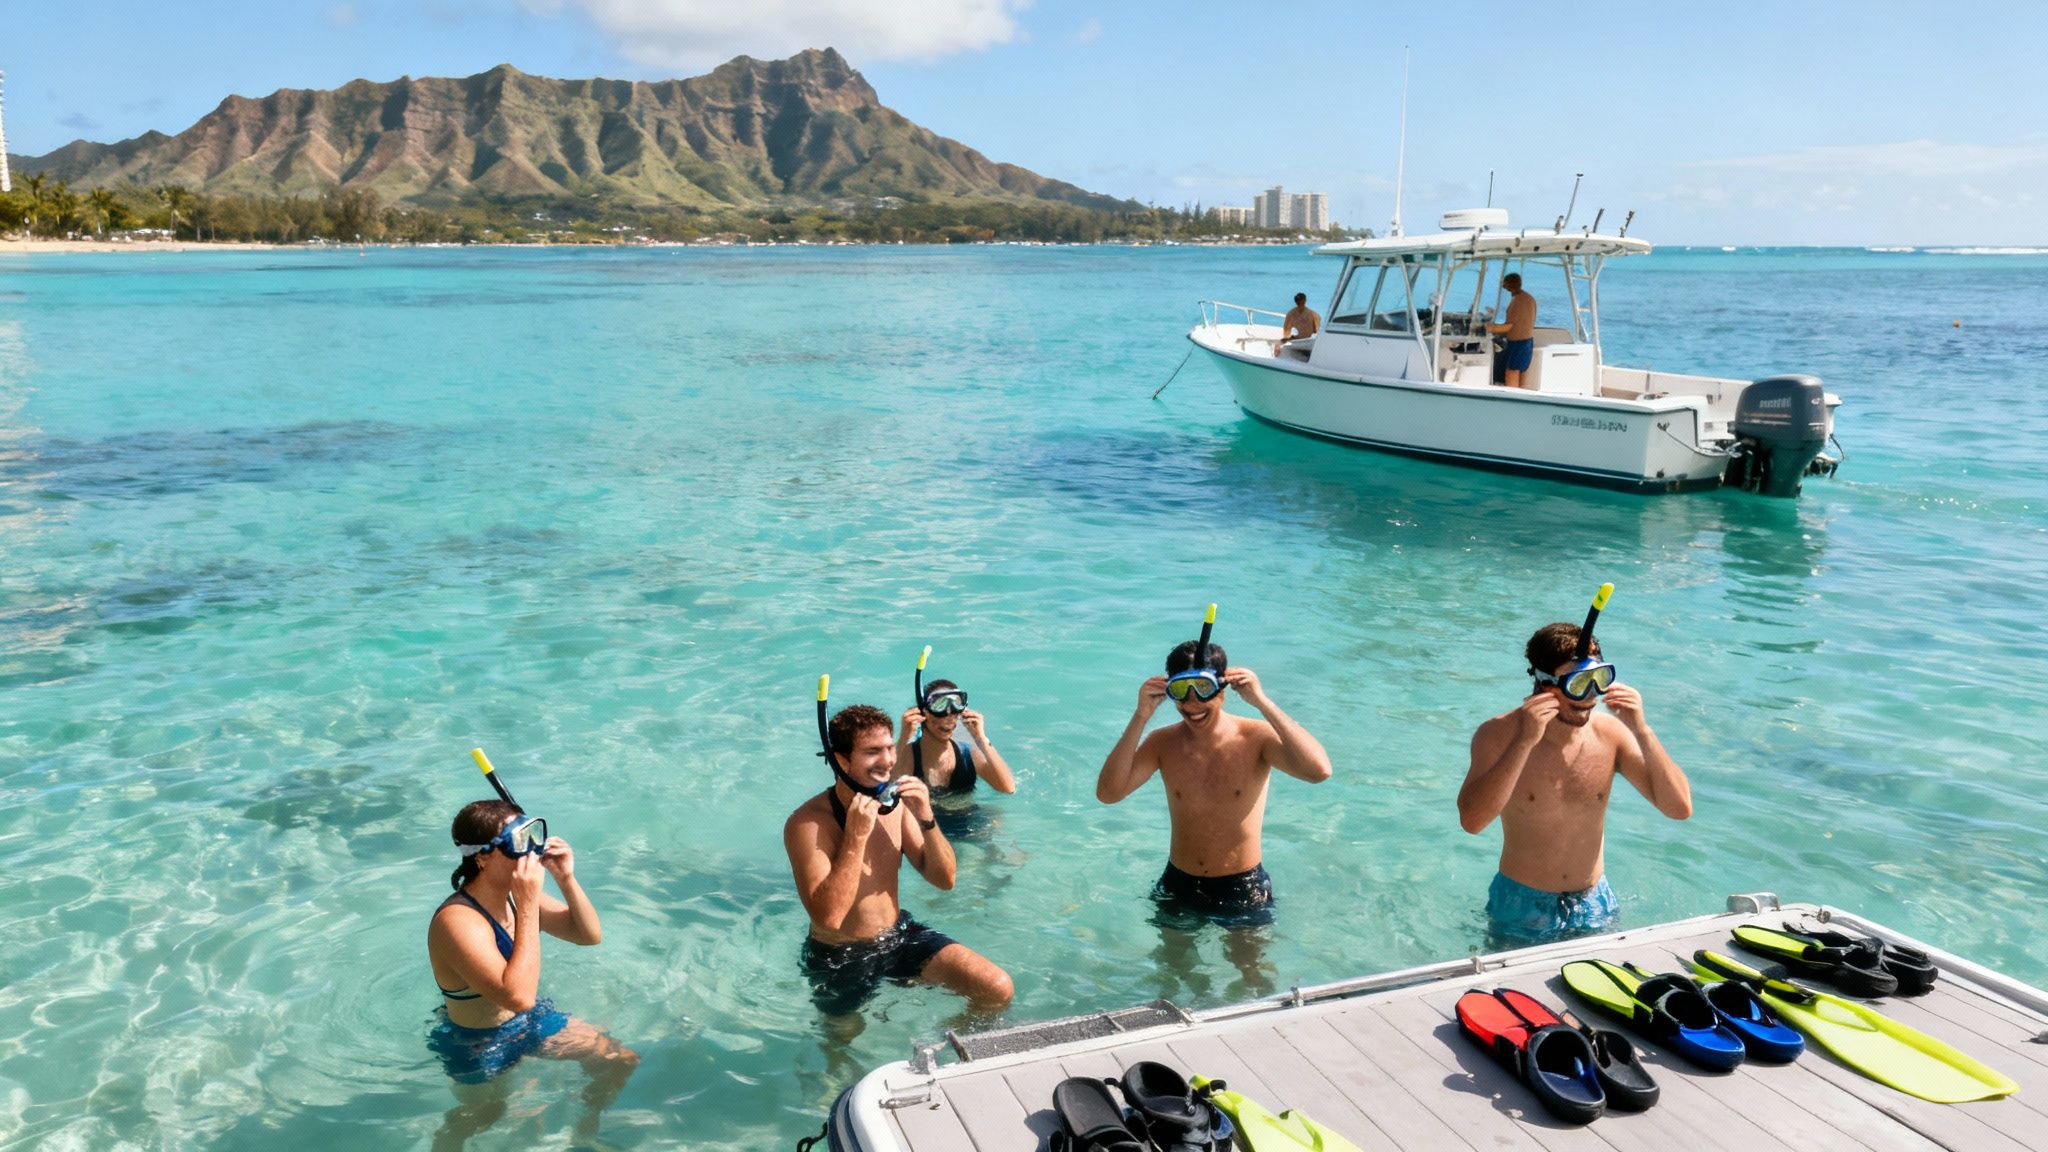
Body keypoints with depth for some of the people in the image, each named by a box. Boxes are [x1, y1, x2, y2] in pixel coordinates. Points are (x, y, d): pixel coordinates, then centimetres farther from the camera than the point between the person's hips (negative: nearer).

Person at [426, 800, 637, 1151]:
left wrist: (566, 879, -16)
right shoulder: (458, 921, -32)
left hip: (531, 1020, 7)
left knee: (622, 1062, 6)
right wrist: (528, 905, -39)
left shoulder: (517, 893, -7)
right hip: (479, 1046, -7)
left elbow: (590, 935, 1)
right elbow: (519, 996, -40)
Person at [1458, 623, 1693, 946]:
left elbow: (1680, 808, -13)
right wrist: (1526, 741, -37)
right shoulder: (1499, 735, -18)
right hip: (1522, 907, -3)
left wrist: (1641, 731, -23)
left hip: (1594, 905, 3)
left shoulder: (1610, 734, -9)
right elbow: (1472, 821, -32)